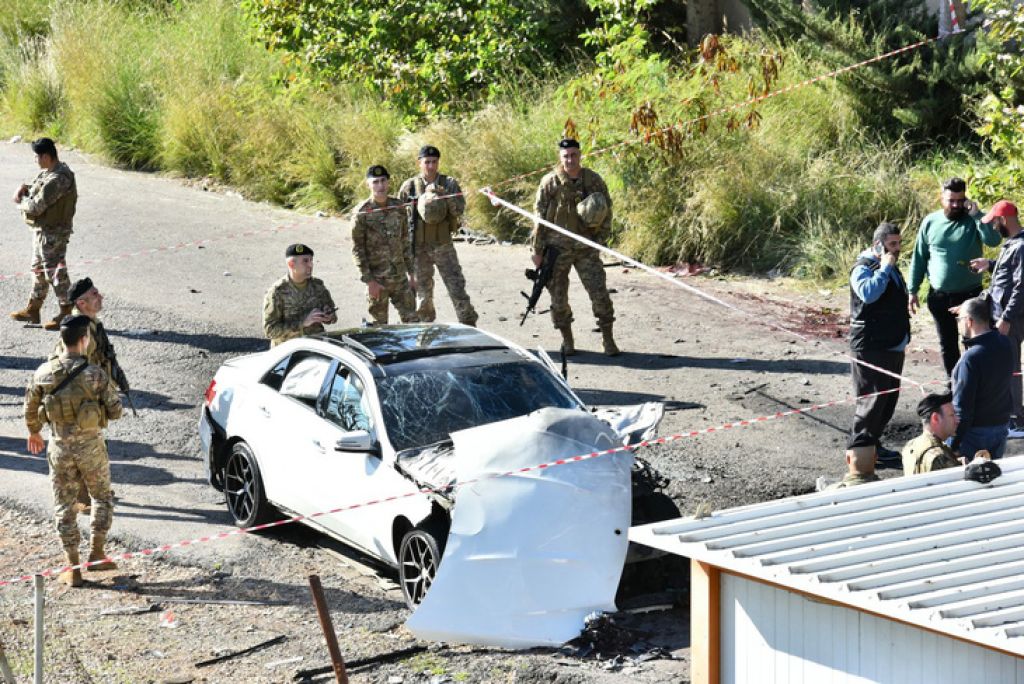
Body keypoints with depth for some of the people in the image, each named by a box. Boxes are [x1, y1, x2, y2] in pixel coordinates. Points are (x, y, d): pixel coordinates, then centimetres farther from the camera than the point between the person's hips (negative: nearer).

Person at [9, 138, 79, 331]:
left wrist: (20, 201, -7)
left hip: (52, 232, -11)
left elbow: (36, 207, -26)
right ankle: (33, 310, 30)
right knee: (39, 269, 19)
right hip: (43, 229, 11)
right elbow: (41, 193, 16)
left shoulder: (57, 179, -25)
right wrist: (26, 190, -5)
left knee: (55, 272, -3)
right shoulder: (49, 172, 8)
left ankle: (66, 314, 5)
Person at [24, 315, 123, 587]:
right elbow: (115, 410, -10)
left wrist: (34, 432, 26)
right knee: (102, 498, 21)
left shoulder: (44, 373, -5)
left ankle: (73, 568, 11)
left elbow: (30, 409, 6)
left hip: (60, 447, 2)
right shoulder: (95, 374, -14)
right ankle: (96, 553, 19)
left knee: (64, 506, 10)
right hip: (91, 447, -2)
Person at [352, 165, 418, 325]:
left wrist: (412, 273, 12)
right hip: (377, 280, -4)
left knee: (412, 321, 4)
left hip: (400, 277, 4)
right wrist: (368, 280, -12)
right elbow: (357, 249, -8)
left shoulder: (397, 207, 6)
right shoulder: (362, 212, -8)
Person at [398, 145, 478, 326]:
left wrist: (445, 195, -23)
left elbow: (459, 210, -7)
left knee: (457, 287, -5)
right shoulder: (409, 186, 1)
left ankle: (469, 328, 1)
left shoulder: (449, 183, 2)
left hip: (444, 245, 0)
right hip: (419, 248, 0)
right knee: (423, 292, 7)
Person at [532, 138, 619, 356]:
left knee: (600, 293, -4)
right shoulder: (550, 183, -4)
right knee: (558, 297, 5)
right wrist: (537, 250, -3)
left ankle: (608, 339, 5)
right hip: (557, 249, -1)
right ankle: (567, 341, 20)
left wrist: (600, 238, 0)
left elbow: (606, 210, 10)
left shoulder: (594, 180, 1)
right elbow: (539, 217, -1)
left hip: (586, 248, 1)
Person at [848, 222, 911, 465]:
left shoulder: (890, 267, 18)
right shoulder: (863, 268, -12)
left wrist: (902, 340, 27)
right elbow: (868, 293, -34)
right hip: (871, 347, -9)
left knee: (889, 399, 13)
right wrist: (884, 268, -25)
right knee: (872, 399, -8)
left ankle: (873, 443, 23)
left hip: (893, 346, 9)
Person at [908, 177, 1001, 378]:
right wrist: (913, 290, 5)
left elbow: (993, 240, -23)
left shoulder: (973, 219, -5)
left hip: (970, 294, -3)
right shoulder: (930, 222, 1)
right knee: (947, 345, 13)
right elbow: (919, 259, 6)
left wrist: (976, 214, -25)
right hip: (939, 296, 3)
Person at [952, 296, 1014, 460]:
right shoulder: (1005, 344, -5)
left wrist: (953, 445, -15)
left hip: (976, 432, -7)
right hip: (1001, 427, 7)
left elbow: (962, 408, -23)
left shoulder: (971, 358, -26)